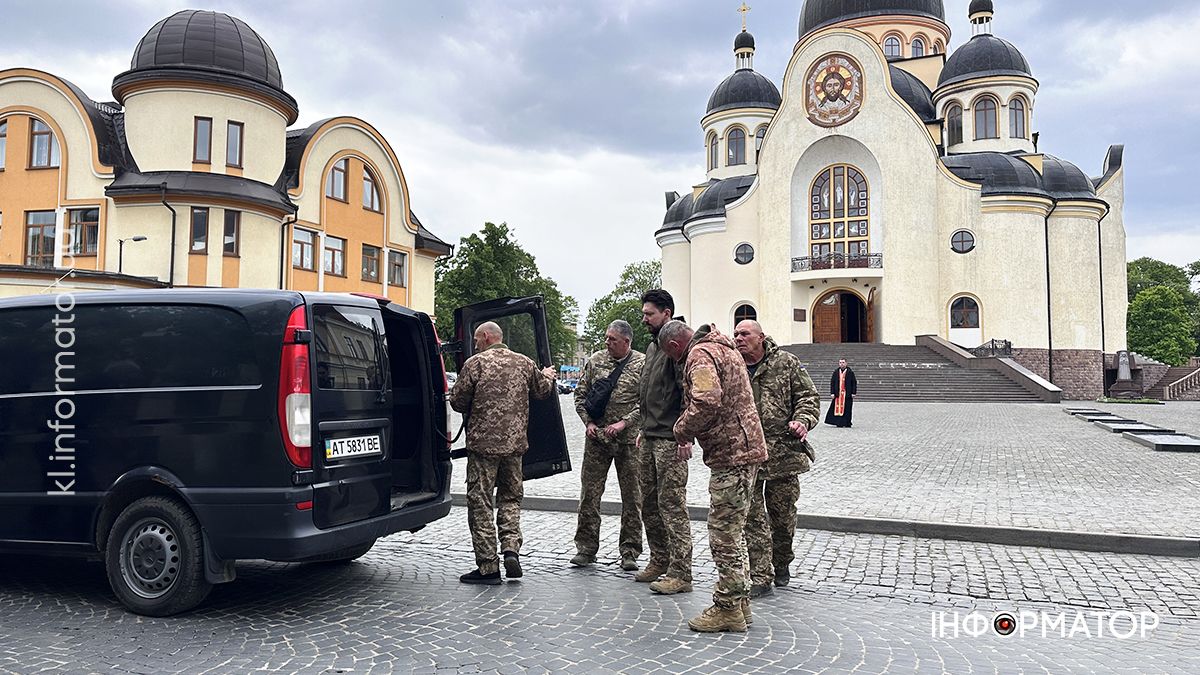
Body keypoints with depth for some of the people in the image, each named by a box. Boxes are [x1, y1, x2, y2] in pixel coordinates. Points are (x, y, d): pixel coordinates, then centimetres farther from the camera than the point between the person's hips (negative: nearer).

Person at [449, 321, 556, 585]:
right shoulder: (524, 363, 7)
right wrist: (547, 376, 43)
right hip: (515, 444, 4)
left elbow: (457, 401, -3)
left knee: (480, 502, 3)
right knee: (511, 497, 18)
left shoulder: (475, 363, -5)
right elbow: (543, 390, 22)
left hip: (483, 442, -4)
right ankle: (511, 549, 2)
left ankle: (488, 567, 4)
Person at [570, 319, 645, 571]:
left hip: (629, 439, -2)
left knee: (632, 496, 4)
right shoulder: (595, 360, 5)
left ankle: (629, 552, 15)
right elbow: (580, 394, 11)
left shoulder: (642, 364, -3)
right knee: (589, 493, 4)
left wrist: (624, 423, -15)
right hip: (597, 437, 2)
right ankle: (586, 548, 15)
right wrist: (588, 422, -1)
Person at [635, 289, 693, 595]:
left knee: (672, 505, -6)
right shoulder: (652, 346, 18)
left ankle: (680, 573, 0)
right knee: (649, 504, 15)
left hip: (669, 440, -10)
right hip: (650, 438, 10)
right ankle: (659, 561, 28)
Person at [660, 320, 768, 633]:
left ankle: (728, 608, 6)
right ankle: (740, 601, 27)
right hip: (744, 449, 11)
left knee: (723, 534, -2)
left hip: (730, 454, -11)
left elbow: (707, 402, -31)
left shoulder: (700, 355, -14)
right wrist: (690, 435, 20)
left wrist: (682, 432, -14)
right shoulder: (722, 347, 19)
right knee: (733, 531, 18)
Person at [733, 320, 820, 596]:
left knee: (783, 514, 12)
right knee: (753, 517, -1)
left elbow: (809, 396, 3)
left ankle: (781, 564, 35)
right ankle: (760, 577, 4)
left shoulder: (786, 362, 1)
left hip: (783, 452, 0)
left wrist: (802, 421, -14)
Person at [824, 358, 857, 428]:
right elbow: (832, 382, 9)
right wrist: (832, 393, 2)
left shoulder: (850, 372, 3)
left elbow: (854, 383, 4)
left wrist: (853, 393, -3)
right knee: (837, 408, -2)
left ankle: (847, 423, 7)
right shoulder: (836, 372, 9)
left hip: (847, 394, -2)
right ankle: (838, 423, 5)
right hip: (838, 394, 2)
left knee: (847, 409, -1)